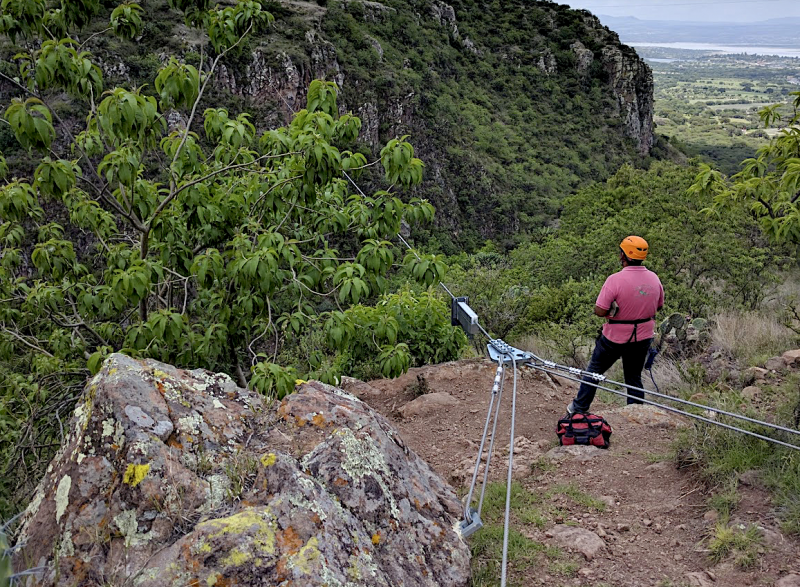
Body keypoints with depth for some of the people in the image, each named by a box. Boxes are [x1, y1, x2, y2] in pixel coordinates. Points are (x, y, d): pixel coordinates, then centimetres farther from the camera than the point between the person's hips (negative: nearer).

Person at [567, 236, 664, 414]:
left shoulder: (615, 280, -25)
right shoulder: (654, 279, -6)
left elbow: (599, 311, -23)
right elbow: (658, 306, 9)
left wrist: (613, 307, -3)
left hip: (615, 339, -4)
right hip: (643, 338, 4)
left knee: (594, 371, 16)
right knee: (634, 377, 18)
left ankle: (579, 408, 29)